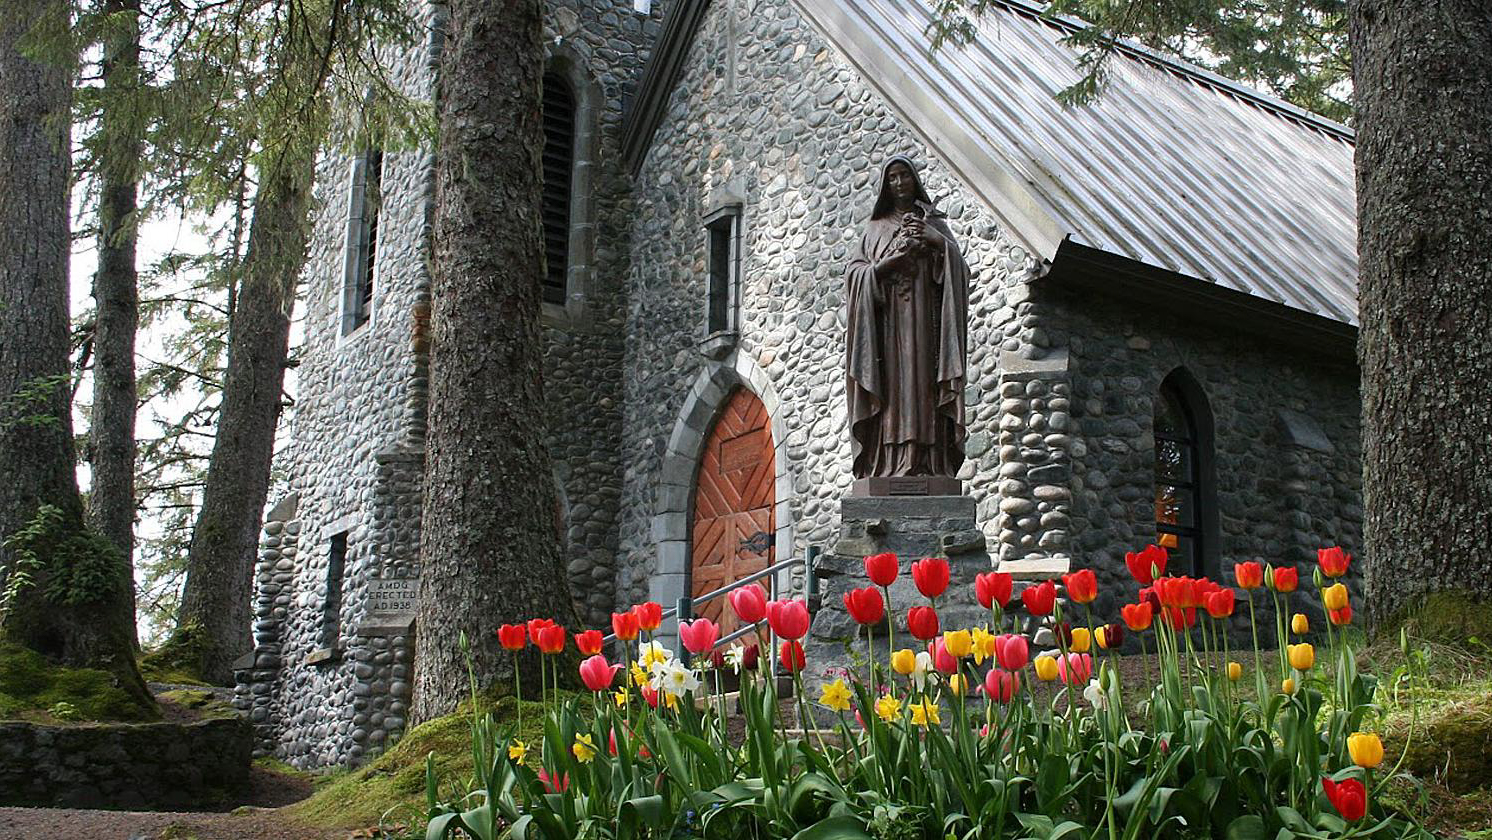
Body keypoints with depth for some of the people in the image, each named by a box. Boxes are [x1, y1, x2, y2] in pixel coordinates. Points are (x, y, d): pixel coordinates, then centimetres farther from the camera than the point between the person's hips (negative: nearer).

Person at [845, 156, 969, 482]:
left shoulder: (933, 223, 17)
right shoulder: (876, 228, 19)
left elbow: (959, 266, 6)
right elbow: (856, 270, 8)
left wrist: (937, 241, -11)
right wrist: (887, 264, -10)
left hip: (924, 320, 0)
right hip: (888, 319, 0)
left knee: (922, 385, -10)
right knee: (893, 385, -10)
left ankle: (926, 464, -14)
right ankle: (889, 464, -15)